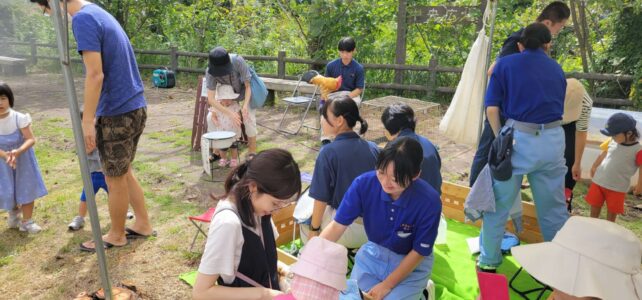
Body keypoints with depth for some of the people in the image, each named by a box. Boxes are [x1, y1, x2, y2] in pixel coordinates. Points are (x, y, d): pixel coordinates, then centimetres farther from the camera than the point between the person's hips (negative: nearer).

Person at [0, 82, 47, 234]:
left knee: (27, 188, 3)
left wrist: (17, 151, -38)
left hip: (22, 157, -1)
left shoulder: (19, 118, -22)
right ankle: (14, 215, 39)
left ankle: (27, 221, 18)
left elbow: (31, 139, -21)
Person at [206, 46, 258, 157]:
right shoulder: (210, 72, -33)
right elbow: (211, 99, -35)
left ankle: (252, 151, 3)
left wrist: (245, 105, -44)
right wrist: (229, 113, -45)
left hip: (246, 88, -3)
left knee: (249, 118, -12)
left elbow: (248, 86, -30)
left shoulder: (238, 61, -39)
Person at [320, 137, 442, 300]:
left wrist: (386, 286, -15)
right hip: (373, 253, 3)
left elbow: (419, 252, -16)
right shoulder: (363, 183, -25)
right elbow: (338, 225, -18)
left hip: (413, 263, -2)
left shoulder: (429, 202, -29)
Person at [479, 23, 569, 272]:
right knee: (554, 209, 17)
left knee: (497, 206, 10)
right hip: (553, 140, 4)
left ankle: (489, 261, 20)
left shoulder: (505, 64, 3)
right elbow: (558, 107, 16)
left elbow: (492, 109, -4)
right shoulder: (557, 69, 16)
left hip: (519, 138, -4)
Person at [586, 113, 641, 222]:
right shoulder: (611, 142, -2)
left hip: (617, 188, -4)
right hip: (599, 181, 4)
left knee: (612, 212, 10)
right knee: (594, 207, 15)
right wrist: (594, 167, 24)